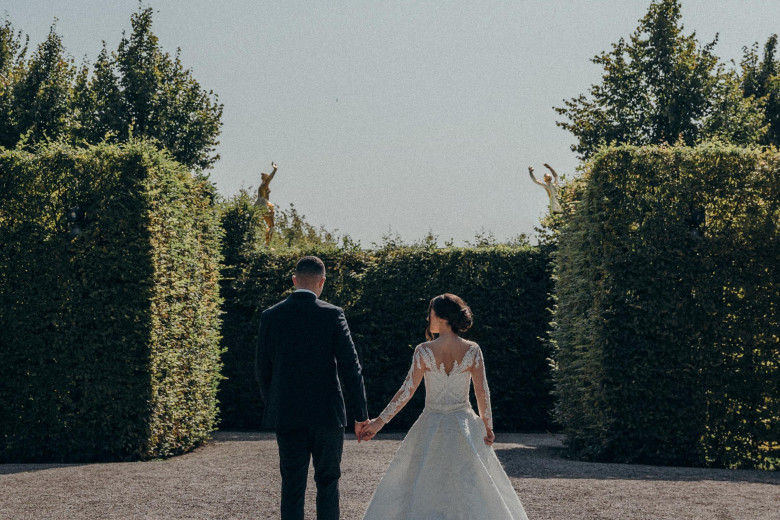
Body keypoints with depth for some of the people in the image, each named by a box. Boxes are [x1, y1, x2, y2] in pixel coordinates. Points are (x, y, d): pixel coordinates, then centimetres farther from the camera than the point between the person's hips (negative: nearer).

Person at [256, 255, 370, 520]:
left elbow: (262, 369, 6)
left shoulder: (270, 316, 0)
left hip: (286, 416, 2)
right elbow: (350, 367, -9)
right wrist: (361, 415, -4)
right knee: (327, 481, 11)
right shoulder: (332, 315, -7)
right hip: (327, 414, -2)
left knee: (292, 487, 6)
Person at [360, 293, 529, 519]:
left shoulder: (424, 351, -10)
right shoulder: (472, 350, -6)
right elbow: (482, 392, -4)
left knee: (421, 487, 9)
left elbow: (407, 391, -10)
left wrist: (380, 421, -3)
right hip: (464, 424, 1)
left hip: (431, 427, -1)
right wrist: (488, 426, 9)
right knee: (471, 488, 11)